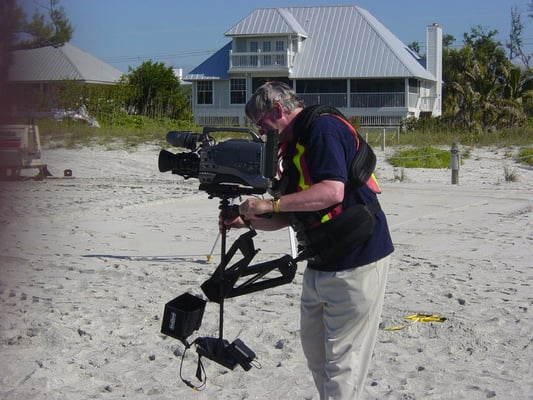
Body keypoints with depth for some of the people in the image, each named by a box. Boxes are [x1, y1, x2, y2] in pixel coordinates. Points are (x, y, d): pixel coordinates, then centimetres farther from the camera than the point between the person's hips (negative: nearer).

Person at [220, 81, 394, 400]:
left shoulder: (323, 127, -13)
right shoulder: (294, 145, 16)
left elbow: (332, 191, -26)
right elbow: (290, 215, 21)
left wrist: (269, 204, -21)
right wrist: (247, 220, 7)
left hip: (356, 261, -10)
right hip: (322, 263, 10)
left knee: (342, 360, -5)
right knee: (315, 349, 17)